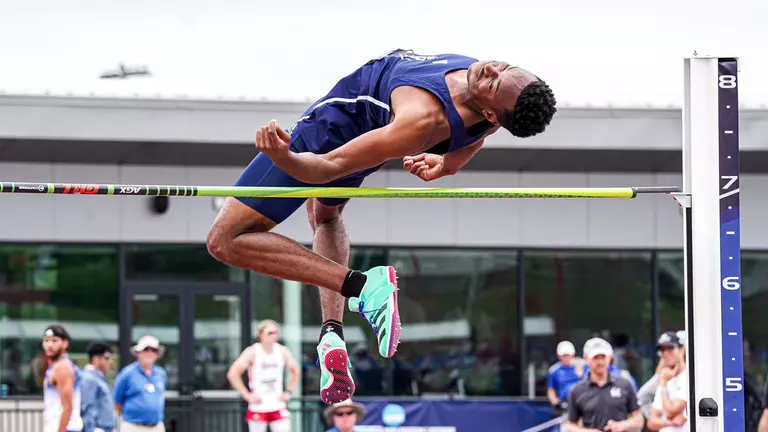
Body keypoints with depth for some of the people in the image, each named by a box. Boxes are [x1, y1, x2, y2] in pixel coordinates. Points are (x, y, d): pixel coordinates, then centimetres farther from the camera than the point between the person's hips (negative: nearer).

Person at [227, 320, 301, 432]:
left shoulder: (282, 351, 4)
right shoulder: (252, 352, -9)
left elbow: (295, 371, 20)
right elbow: (233, 373, -15)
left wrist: (288, 392, 9)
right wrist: (247, 396, -16)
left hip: (278, 407, 3)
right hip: (258, 409, -3)